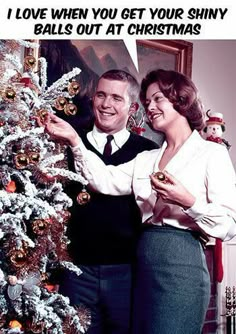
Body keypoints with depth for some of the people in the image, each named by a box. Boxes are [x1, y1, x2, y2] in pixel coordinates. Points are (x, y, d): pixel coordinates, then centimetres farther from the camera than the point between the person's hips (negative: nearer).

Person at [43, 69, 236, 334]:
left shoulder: (212, 153, 0)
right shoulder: (146, 159, 17)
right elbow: (105, 181, -1)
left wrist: (188, 202, -21)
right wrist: (74, 140, -10)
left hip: (181, 264, -5)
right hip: (143, 264, 6)